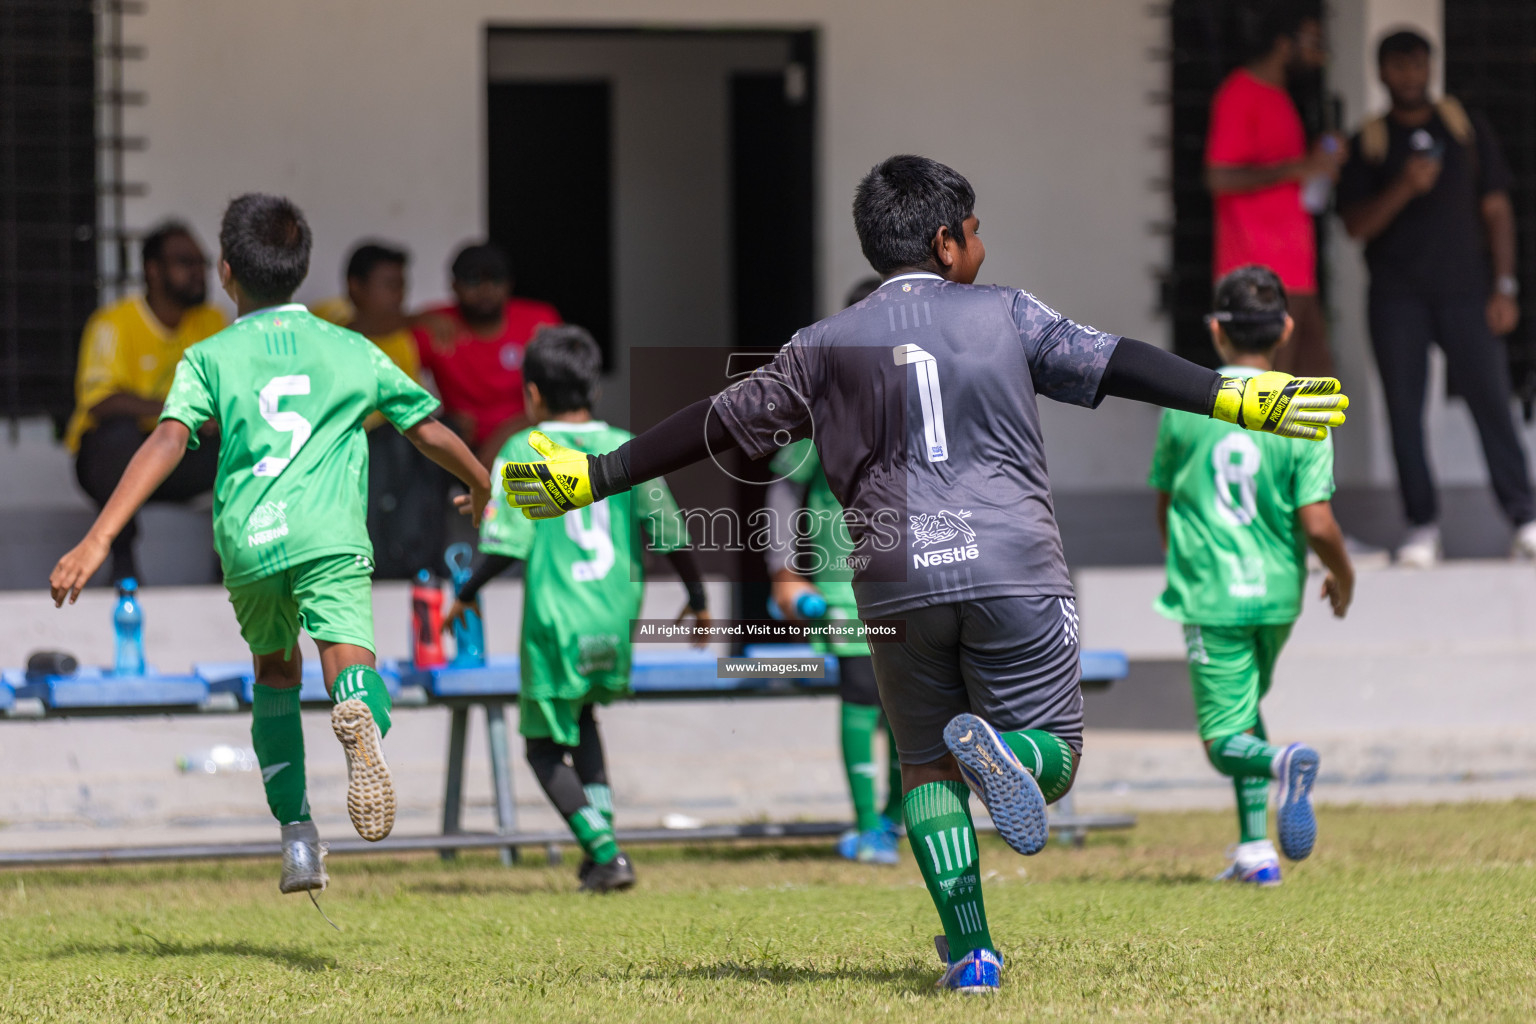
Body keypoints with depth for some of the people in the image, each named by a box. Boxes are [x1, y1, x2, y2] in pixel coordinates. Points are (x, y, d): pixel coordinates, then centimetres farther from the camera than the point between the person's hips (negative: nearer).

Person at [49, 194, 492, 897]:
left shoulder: (210, 358, 14)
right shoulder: (352, 351, 20)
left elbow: (169, 442, -3)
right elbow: (432, 433, 26)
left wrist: (97, 540, -10)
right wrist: (480, 489, 48)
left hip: (248, 541, 1)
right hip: (330, 534, -1)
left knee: (275, 673, 24)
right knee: (346, 650, -17)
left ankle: (298, 840, 22)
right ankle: (362, 718, -57)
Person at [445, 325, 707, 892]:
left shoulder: (524, 451, -6)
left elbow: (507, 545, -12)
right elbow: (671, 534, 5)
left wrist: (466, 595, 3)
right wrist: (697, 600, 20)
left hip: (556, 626, -4)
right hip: (616, 627, 4)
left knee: (546, 746, 10)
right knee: (583, 716, 30)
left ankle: (605, 852, -6)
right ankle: (600, 838, 19)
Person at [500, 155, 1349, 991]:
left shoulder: (827, 347, 10)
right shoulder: (1004, 315, 7)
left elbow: (723, 423, 10)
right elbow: (1115, 364, 1)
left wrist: (595, 477, 18)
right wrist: (1241, 399, 4)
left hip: (899, 583, 2)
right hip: (1015, 575, -2)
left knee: (927, 768, 15)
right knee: (1053, 759, 7)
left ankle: (969, 950, 1)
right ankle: (1005, 750, -30)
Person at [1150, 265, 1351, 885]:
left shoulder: (1183, 406, -4)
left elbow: (1165, 503, 9)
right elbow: (1317, 525, -13)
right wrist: (1343, 578, 8)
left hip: (1208, 594, -2)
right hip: (1276, 592, 2)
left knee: (1225, 739, 2)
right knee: (1242, 710, 24)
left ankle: (1280, 762, -32)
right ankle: (1256, 849, 15)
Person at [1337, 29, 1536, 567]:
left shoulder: (1466, 126, 10)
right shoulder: (1369, 142, 8)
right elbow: (1355, 224, -1)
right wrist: (1403, 189, -17)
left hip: (1464, 289, -1)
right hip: (1397, 295, 1)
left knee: (1490, 399, -9)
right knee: (1404, 410, -1)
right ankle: (1422, 528, 5)